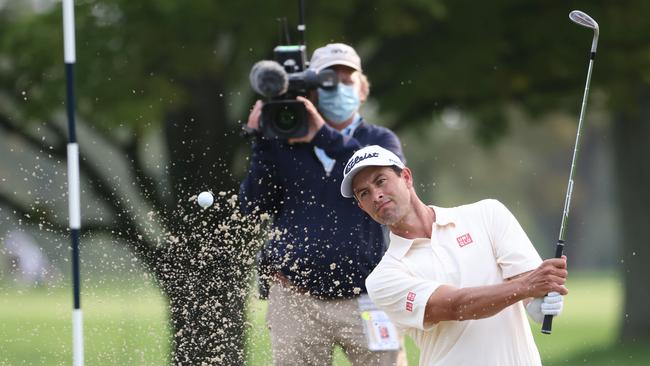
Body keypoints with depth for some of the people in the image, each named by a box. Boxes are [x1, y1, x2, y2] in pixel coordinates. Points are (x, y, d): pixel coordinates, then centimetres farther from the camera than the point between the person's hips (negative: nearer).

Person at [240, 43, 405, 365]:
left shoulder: (381, 140, 9)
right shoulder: (285, 144, 9)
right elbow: (254, 204, -1)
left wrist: (326, 137, -23)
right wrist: (262, 142, -11)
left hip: (364, 300, 0)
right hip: (296, 300, 0)